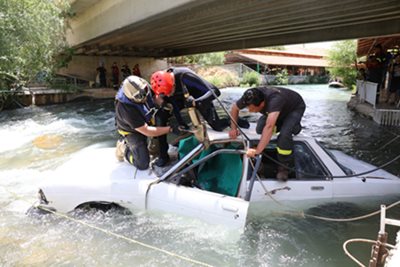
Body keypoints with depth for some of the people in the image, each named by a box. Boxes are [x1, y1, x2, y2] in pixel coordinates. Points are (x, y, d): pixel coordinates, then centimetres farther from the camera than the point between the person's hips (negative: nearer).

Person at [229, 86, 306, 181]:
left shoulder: (274, 100, -46)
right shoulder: (250, 97, -28)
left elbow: (269, 127, -58)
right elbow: (234, 108, -9)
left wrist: (257, 150, -63)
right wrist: (233, 128, -18)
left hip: (296, 108, -6)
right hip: (280, 109, 6)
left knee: (284, 133, -31)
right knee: (260, 129, -11)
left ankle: (284, 167, -9)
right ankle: (286, 125, 15)